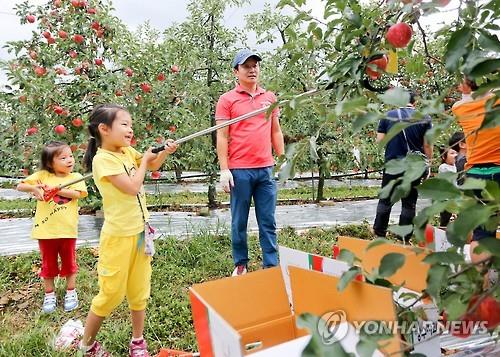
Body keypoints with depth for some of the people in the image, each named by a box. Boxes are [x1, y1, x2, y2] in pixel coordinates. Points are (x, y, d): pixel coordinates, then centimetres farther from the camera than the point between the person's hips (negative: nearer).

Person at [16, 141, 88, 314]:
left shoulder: (75, 177, -2)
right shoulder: (42, 175, -1)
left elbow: (77, 193, -19)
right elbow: (20, 186, 1)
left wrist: (55, 188, -23)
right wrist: (33, 188, -19)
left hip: (67, 229, 0)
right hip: (45, 229, 1)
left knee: (69, 262, 14)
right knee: (48, 264, 15)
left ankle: (71, 292, 31)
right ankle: (49, 294, 31)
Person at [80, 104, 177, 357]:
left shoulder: (127, 152, 5)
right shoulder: (103, 159, -17)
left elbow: (152, 165, 22)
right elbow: (132, 187, -23)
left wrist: (165, 151, 2)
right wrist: (144, 159, -9)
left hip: (139, 231, 7)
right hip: (118, 236, -7)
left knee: (139, 291, 15)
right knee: (112, 293, 4)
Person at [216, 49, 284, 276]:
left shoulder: (270, 97, 12)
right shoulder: (227, 100, 1)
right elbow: (222, 137, -3)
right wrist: (224, 170, -9)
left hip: (266, 169, 3)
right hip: (240, 171, -3)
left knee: (268, 222, 7)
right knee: (239, 222, 7)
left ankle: (271, 266, 15)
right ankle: (240, 265, 20)